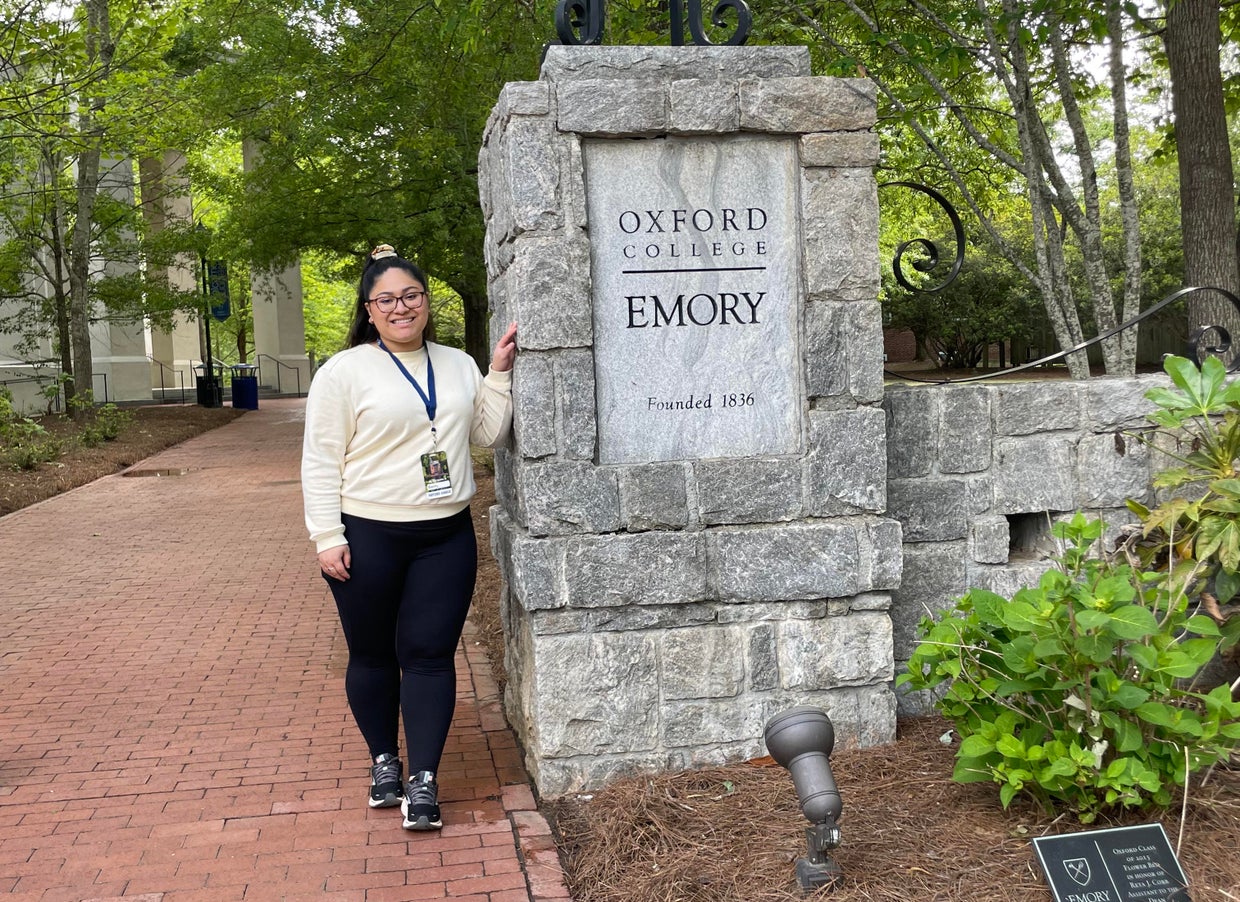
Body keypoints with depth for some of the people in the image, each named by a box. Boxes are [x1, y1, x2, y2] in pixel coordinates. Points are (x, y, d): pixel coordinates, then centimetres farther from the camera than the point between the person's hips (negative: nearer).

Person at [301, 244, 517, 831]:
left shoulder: (458, 365, 10)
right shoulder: (344, 371, -4)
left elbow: (488, 433, 11)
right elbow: (320, 461, -6)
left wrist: (499, 373, 0)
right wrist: (327, 537, -11)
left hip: (446, 536, 3)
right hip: (368, 537, -2)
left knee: (430, 654, 0)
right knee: (373, 656, 10)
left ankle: (423, 779, 6)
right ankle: (384, 761, 29)